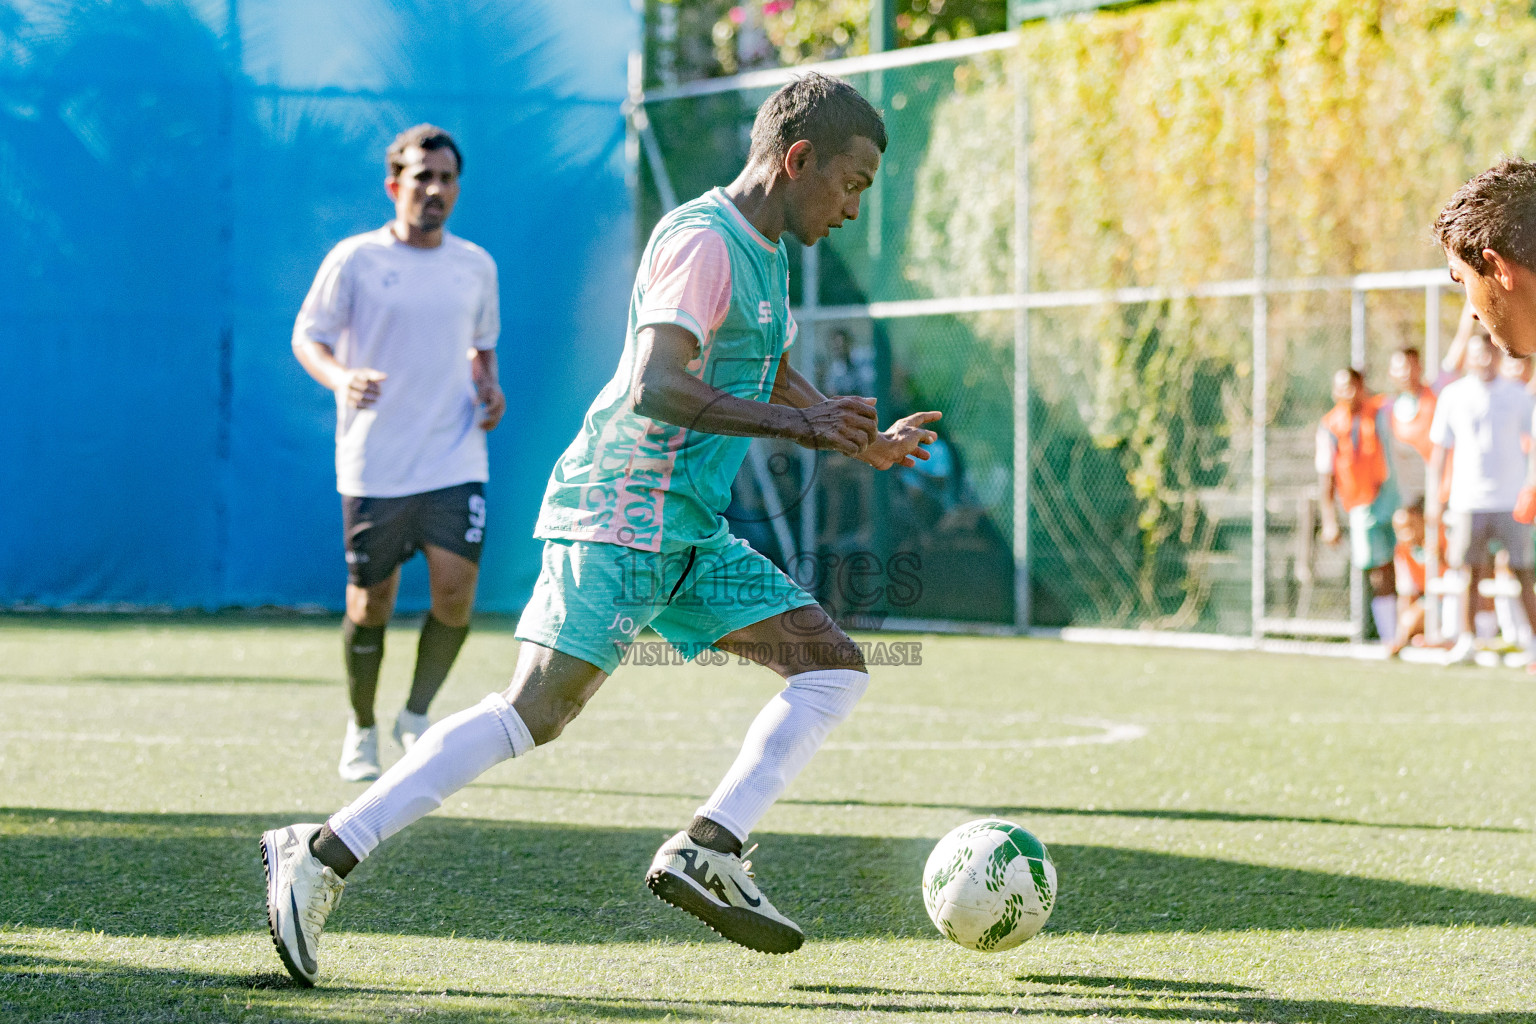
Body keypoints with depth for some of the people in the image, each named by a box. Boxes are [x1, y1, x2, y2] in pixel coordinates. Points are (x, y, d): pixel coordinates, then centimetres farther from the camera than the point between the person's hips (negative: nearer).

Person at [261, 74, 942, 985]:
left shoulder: (765, 254, 18)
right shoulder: (702, 241, -13)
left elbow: (781, 387, 32)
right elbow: (654, 388, -25)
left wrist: (862, 442, 16)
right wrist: (801, 424, -24)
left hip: (690, 535, 10)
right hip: (622, 513, -10)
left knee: (836, 667, 2)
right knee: (535, 714, -16)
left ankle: (707, 852, -6)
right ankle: (324, 857, -12)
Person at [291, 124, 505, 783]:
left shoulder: (476, 266, 10)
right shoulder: (356, 260, -3)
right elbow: (307, 335, 0)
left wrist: (490, 387, 3)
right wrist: (342, 377, -20)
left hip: (455, 459, 3)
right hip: (375, 463, -2)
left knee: (456, 587, -13)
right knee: (370, 603, 1)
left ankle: (416, 715, 9)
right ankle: (361, 731, 23)